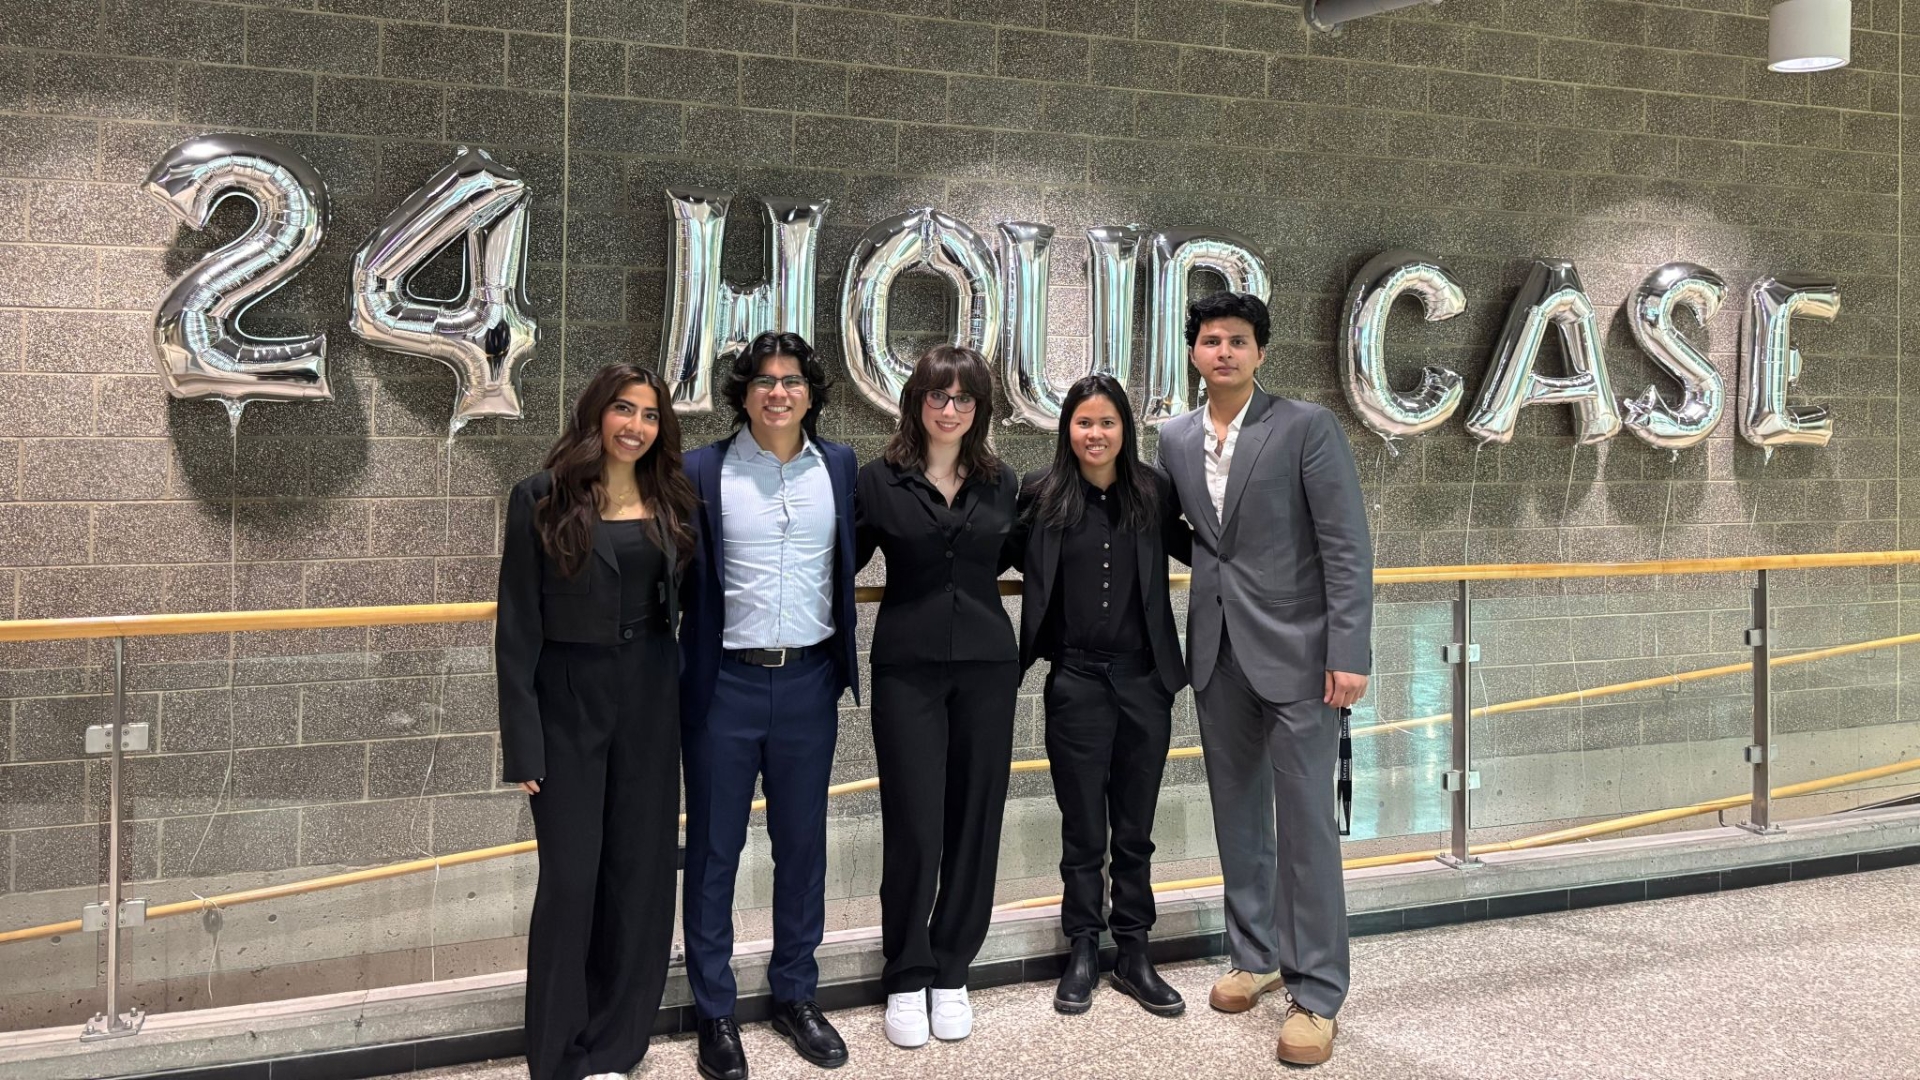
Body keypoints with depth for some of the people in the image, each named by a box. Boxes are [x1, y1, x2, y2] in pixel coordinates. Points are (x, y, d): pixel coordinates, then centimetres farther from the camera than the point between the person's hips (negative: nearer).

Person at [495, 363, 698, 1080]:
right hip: (568, 698, -4)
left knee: (640, 868, 8)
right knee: (570, 876, -1)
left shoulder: (669, 502, 6)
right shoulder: (542, 498, -5)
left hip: (650, 697, 4)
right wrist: (522, 742, -10)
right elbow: (517, 626, -6)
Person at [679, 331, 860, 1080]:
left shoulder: (839, 468, 4)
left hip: (809, 681, 3)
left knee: (803, 845, 12)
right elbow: (676, 577, -3)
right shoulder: (701, 472, -4)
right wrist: (672, 674, -9)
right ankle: (714, 1010, 19)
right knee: (713, 849, 6)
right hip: (724, 683, -2)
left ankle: (795, 995, 28)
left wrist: (844, 661, 9)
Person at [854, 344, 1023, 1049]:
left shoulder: (1000, 483, 7)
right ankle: (906, 978, 14)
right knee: (913, 825, -2)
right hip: (907, 666, -3)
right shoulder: (880, 480, -1)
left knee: (974, 820, 6)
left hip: (987, 664, 3)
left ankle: (951, 972, 21)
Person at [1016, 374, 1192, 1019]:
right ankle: (1082, 953, 24)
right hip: (1076, 682, -1)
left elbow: (1190, 549, 14)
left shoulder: (1152, 492, 0)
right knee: (1082, 831, 9)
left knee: (1135, 831, 12)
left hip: (1145, 680, 2)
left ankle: (1133, 956, 24)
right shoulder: (1042, 495, -4)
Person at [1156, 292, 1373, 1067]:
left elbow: (1347, 546, -11)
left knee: (1305, 821, -4)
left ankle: (1316, 992, 5)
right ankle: (1255, 954, 29)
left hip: (1295, 649, -5)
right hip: (1217, 650, 5)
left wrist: (1350, 652, -16)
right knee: (1237, 813, 14)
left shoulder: (1307, 427, -7)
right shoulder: (1174, 439, 8)